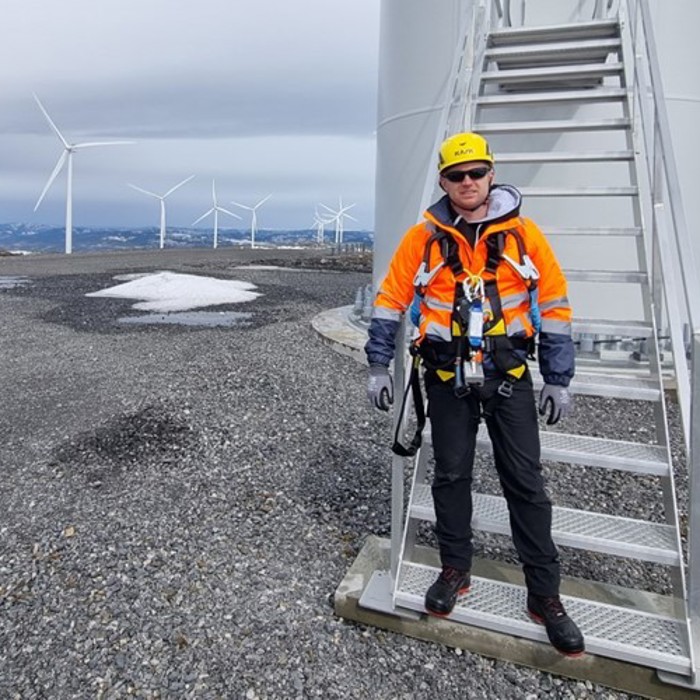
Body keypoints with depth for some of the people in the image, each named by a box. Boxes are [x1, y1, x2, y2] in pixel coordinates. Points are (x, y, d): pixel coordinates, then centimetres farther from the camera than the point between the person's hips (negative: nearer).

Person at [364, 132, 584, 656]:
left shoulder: (523, 233, -1)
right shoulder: (424, 237, 0)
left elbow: (554, 303, 2)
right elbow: (391, 299, 4)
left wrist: (558, 380, 1)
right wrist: (379, 366, -1)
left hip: (509, 376, 0)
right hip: (448, 378, 1)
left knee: (525, 483, 5)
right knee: (451, 476, 11)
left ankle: (545, 594, 21)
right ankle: (455, 571, 31)